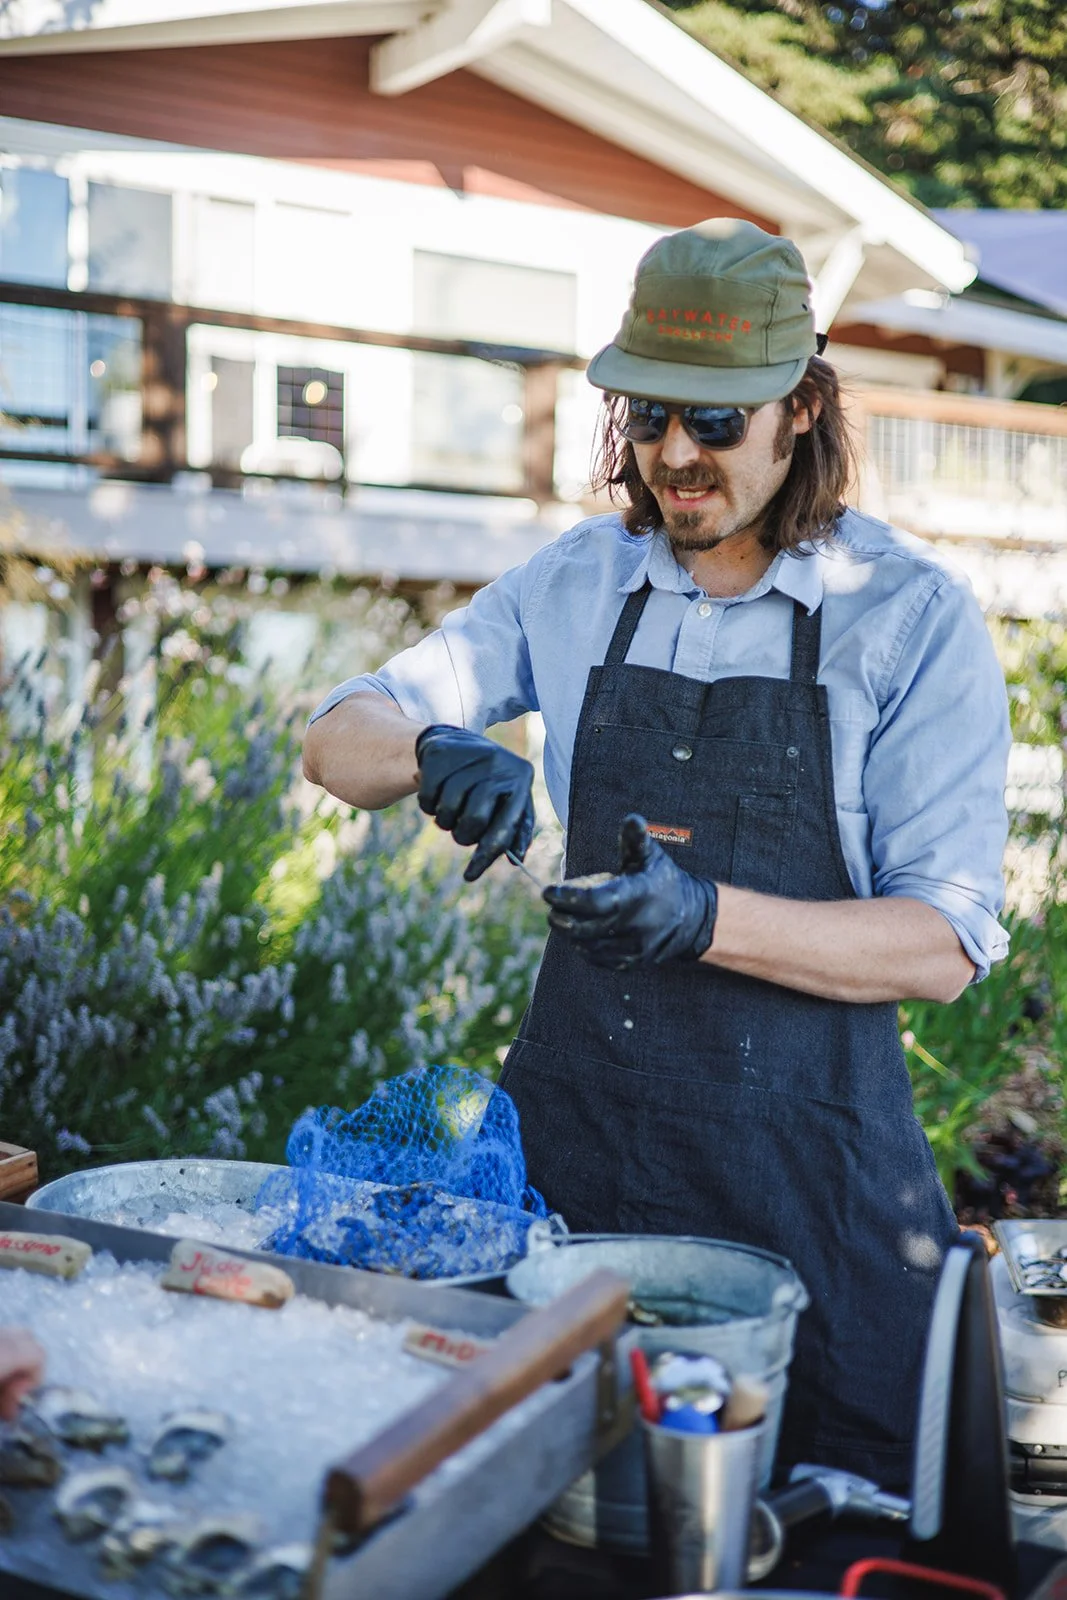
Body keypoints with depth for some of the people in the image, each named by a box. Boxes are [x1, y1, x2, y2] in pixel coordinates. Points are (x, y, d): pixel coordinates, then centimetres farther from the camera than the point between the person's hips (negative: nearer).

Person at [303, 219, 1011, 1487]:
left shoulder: (912, 612, -7)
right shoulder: (579, 583, 3)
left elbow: (945, 944, -11)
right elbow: (336, 740, 4)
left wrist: (710, 916, -27)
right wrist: (434, 752, -19)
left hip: (804, 1159, -2)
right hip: (570, 1121, 3)